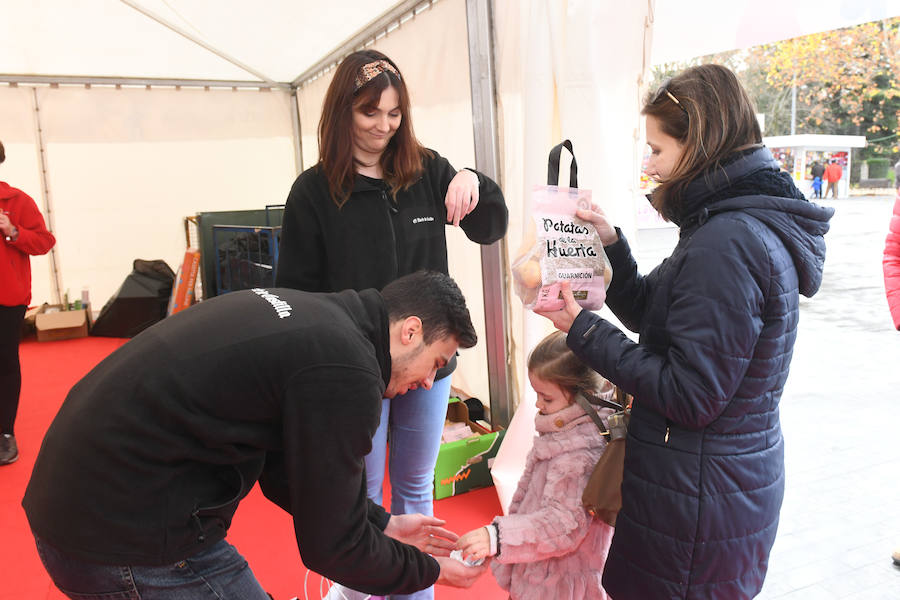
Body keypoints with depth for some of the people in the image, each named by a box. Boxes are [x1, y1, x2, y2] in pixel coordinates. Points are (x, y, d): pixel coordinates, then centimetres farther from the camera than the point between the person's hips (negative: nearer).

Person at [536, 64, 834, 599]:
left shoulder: (727, 244, -25)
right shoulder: (754, 226, 8)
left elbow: (690, 397, -24)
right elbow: (654, 320, 12)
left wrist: (584, 330, -19)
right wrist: (611, 245, 2)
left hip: (699, 501, -10)